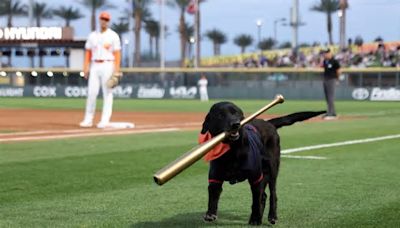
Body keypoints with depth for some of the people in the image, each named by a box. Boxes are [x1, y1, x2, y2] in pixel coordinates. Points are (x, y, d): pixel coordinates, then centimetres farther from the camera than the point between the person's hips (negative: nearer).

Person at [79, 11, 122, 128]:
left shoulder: (113, 36, 0)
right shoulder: (93, 35, 12)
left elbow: (117, 53, -4)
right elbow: (88, 52, 12)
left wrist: (116, 70, -13)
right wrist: (85, 67, 1)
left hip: (107, 65, -4)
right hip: (95, 66, 4)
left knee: (107, 93, -4)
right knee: (91, 92, 0)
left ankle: (105, 120, -2)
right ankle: (88, 120, 6)